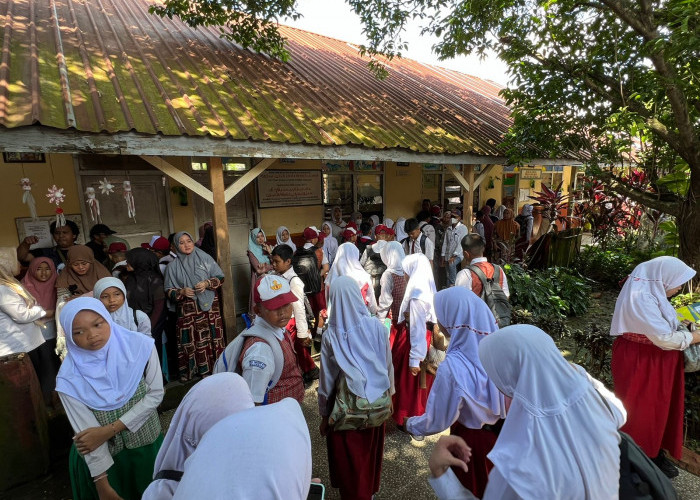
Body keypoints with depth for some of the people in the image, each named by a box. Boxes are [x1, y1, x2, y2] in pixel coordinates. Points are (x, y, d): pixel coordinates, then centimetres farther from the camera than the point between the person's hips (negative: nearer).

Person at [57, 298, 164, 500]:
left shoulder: (140, 346, -20)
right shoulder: (69, 378, -19)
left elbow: (156, 394, -13)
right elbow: (87, 435, -15)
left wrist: (109, 429, -19)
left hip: (148, 445, 1)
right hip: (103, 458, -1)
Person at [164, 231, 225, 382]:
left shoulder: (205, 258, 1)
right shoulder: (173, 266, 3)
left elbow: (220, 277, 4)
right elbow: (168, 290, 6)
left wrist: (207, 283, -13)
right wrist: (181, 292, -13)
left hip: (209, 306, 0)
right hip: (187, 310, 0)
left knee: (211, 336, 5)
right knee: (190, 340, 1)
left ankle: (214, 367, 20)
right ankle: (189, 370, 18)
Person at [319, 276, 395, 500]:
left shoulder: (331, 335, -19)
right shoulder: (376, 326, -16)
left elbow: (327, 379, -10)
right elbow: (388, 365, -5)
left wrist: (324, 414, 4)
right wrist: (389, 395, 12)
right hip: (376, 402, 3)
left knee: (348, 459, 19)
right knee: (370, 452, 28)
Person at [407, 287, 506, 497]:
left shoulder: (453, 367, -35)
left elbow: (437, 421, -22)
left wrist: (412, 424, -2)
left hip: (472, 440, -5)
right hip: (503, 431, 5)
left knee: (470, 489, 25)